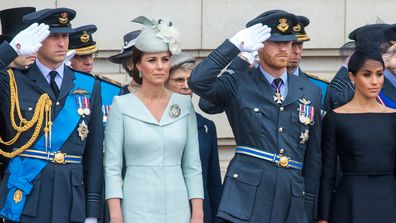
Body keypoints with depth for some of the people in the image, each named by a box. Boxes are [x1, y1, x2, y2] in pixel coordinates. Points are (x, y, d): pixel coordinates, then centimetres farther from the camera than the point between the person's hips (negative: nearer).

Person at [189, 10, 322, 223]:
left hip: (292, 198, 3)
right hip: (246, 196, -3)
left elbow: (313, 153, 15)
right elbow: (197, 82, -17)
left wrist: (309, 204, 13)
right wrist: (236, 44, -16)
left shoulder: (310, 92, 12)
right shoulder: (238, 85, 2)